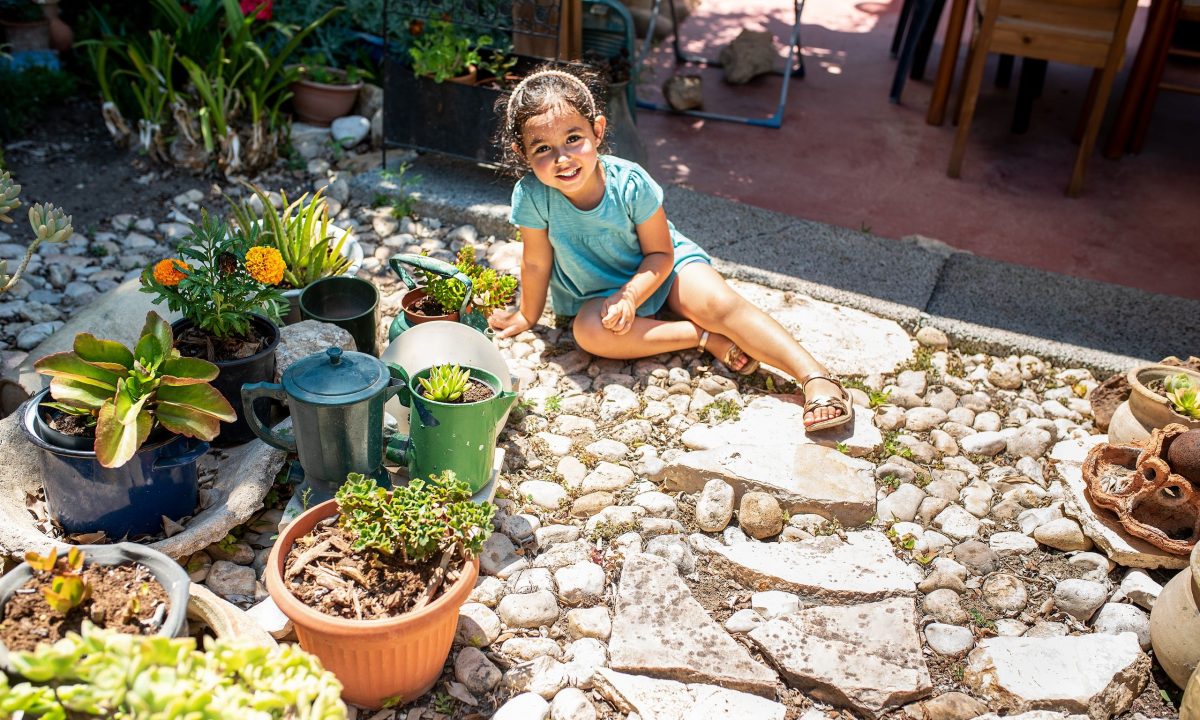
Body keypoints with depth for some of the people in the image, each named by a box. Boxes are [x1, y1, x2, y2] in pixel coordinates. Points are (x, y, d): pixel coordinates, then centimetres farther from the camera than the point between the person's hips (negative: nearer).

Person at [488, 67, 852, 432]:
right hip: (596, 294, 1)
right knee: (589, 331, -32)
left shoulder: (630, 183, -27)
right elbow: (536, 264, -12)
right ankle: (708, 339, -23)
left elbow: (660, 254, -15)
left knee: (722, 304, -24)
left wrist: (630, 296, -29)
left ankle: (816, 378, -28)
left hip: (660, 268, -1)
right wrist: (528, 316, 0)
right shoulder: (531, 196, -27)